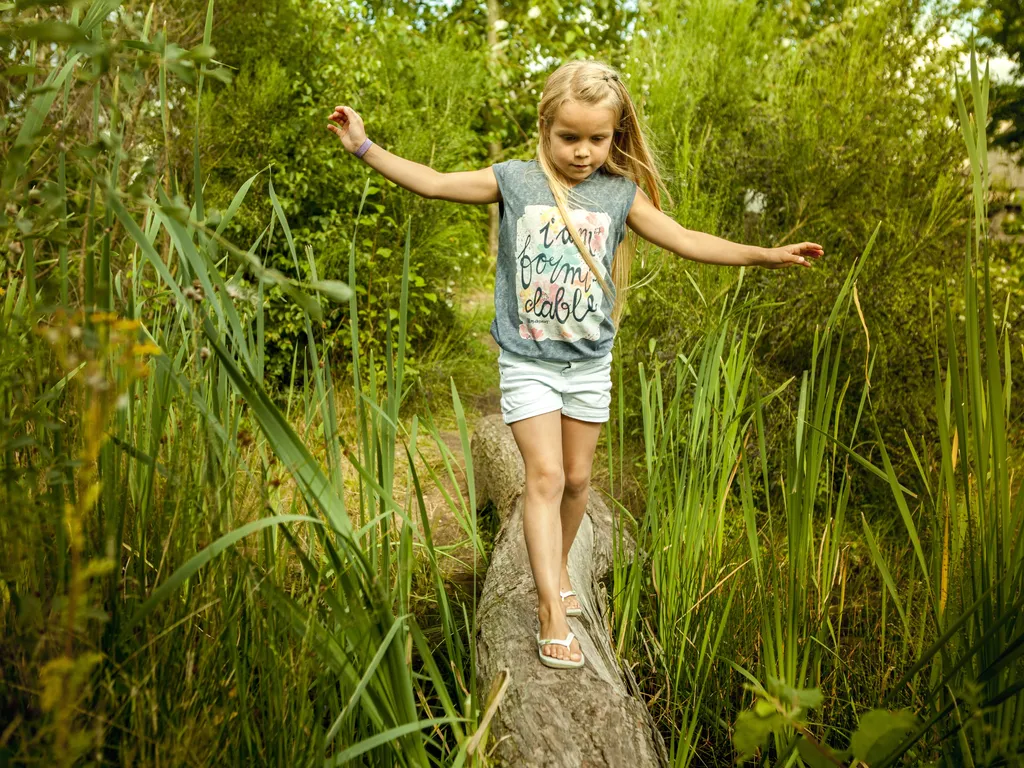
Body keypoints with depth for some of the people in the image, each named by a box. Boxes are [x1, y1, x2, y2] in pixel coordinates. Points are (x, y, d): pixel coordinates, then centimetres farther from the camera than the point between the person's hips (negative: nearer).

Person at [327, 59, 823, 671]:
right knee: (545, 475, -7)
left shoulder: (620, 194, 0)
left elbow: (685, 240, 0)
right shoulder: (514, 180, -4)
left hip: (590, 364, 3)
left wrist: (765, 255, -5)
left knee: (577, 477, 12)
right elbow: (432, 183, -3)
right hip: (527, 362, -2)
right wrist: (365, 146, -7)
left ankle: (560, 566, 38)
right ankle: (551, 610, -2)